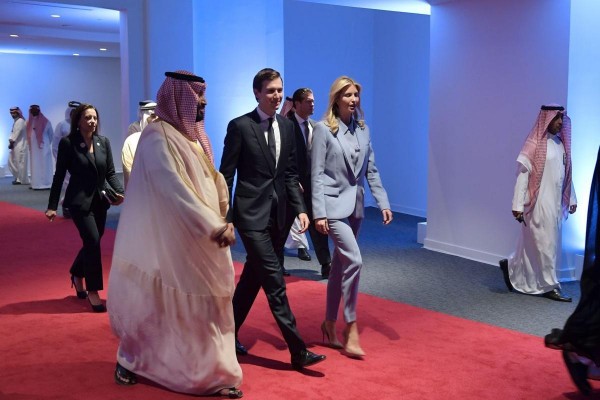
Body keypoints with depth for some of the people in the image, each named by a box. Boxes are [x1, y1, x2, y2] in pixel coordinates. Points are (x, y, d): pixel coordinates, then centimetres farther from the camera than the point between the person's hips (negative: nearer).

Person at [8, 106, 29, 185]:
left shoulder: (20, 121, -12)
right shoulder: (16, 122, 18)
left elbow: (17, 133, -16)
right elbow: (13, 132, 16)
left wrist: (12, 142, -12)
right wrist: (10, 141, 4)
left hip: (20, 146, -10)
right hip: (16, 146, 10)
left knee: (20, 163, -6)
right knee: (12, 161, 13)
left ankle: (22, 180, 1)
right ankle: (18, 178, 21)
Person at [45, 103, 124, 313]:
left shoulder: (104, 142, 4)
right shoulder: (68, 142, -8)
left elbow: (110, 172, 6)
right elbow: (59, 175, -7)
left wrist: (119, 192, -12)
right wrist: (52, 206, -10)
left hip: (100, 200, 5)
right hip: (79, 201, -5)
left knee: (92, 242, 15)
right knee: (93, 241, -15)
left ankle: (76, 275, 43)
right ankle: (93, 291, -2)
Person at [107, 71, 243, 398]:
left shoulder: (191, 135, 11)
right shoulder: (157, 136, -17)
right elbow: (175, 189, -27)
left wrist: (222, 220, 0)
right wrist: (214, 226, -31)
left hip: (201, 241, 8)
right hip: (171, 240, -8)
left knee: (205, 306, 10)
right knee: (160, 305, 7)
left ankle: (212, 372, 20)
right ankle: (129, 359, 29)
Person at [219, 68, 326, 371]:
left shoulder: (287, 126, 9)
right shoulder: (240, 126, -8)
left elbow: (289, 173, 13)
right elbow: (226, 175, -7)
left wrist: (300, 208, 2)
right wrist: (224, 218, -9)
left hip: (276, 215, 6)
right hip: (251, 214, -6)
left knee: (252, 278, 15)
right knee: (274, 281, -7)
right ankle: (298, 351, -3)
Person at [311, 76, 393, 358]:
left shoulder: (363, 129, 9)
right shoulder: (323, 129, -6)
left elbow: (371, 170, 11)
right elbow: (316, 174, -9)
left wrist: (383, 203, 3)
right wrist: (319, 213, -14)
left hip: (356, 205, 6)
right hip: (334, 204, -6)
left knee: (340, 265, 13)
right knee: (354, 260, -16)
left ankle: (330, 324, 25)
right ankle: (351, 331, -5)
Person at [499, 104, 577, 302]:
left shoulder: (561, 143, 9)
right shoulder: (534, 144, -11)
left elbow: (566, 173, 16)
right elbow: (522, 174, -13)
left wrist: (571, 199, 15)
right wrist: (518, 205, -17)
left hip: (555, 203, 7)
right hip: (539, 203, -7)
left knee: (533, 244, 15)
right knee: (545, 243, 0)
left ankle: (510, 266, 33)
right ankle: (550, 286, 10)